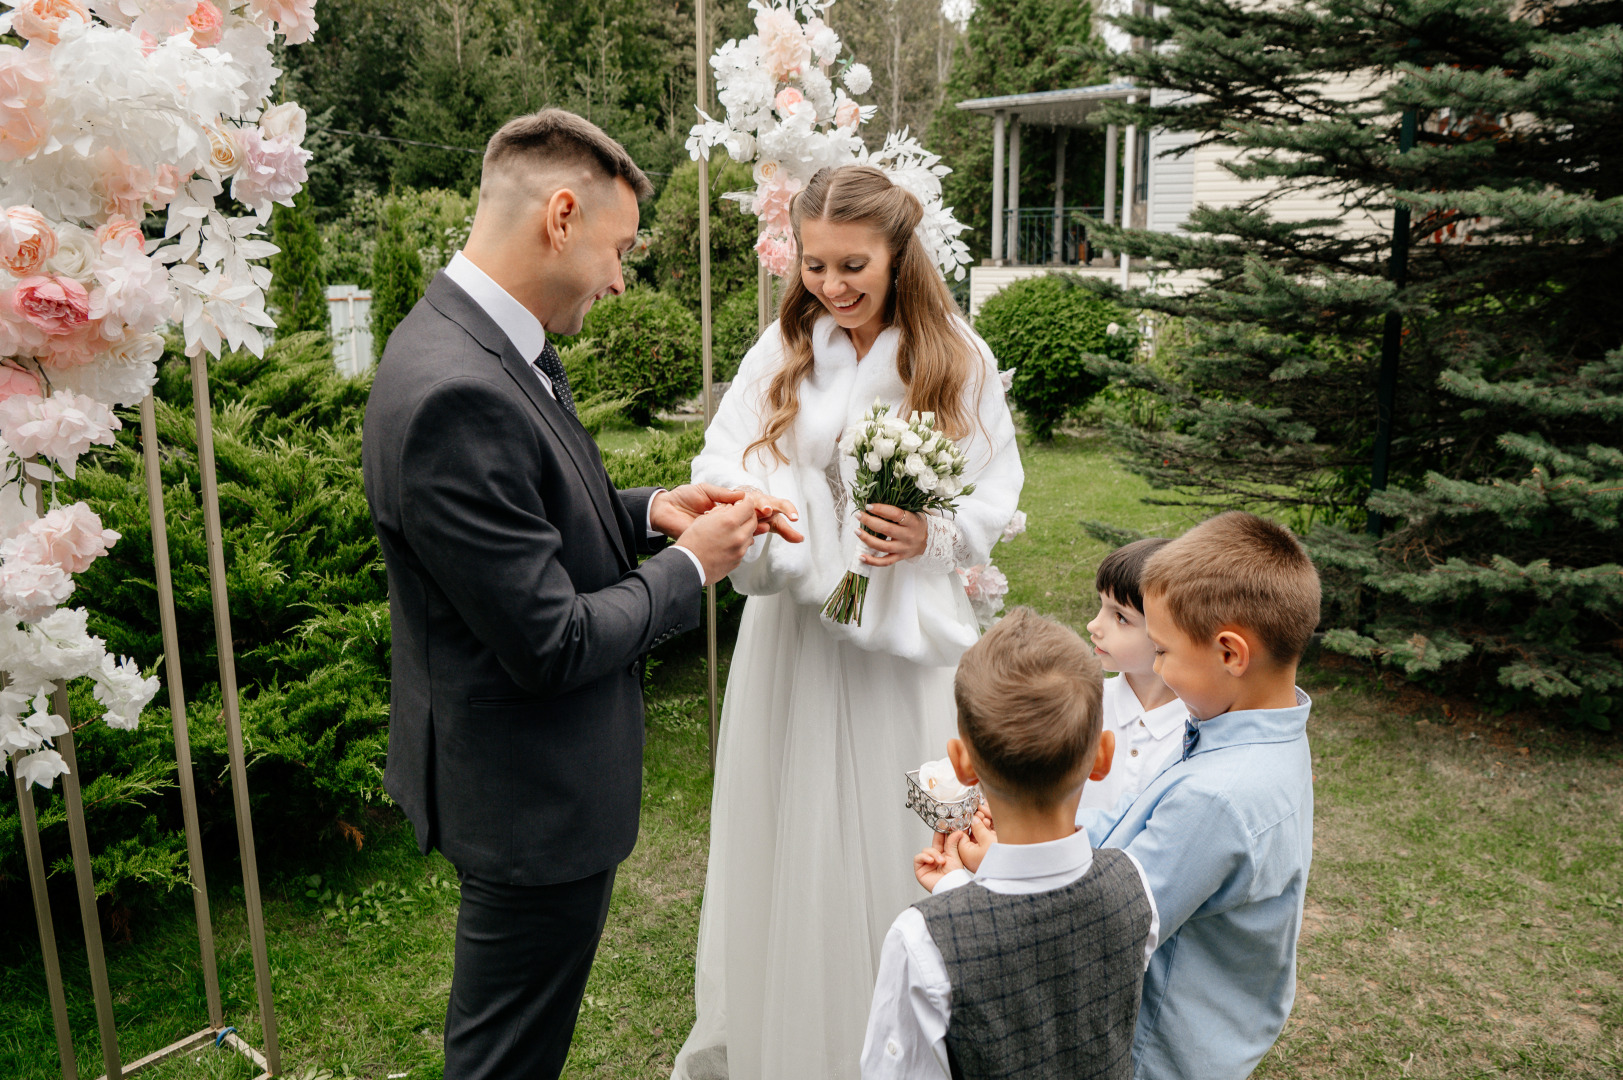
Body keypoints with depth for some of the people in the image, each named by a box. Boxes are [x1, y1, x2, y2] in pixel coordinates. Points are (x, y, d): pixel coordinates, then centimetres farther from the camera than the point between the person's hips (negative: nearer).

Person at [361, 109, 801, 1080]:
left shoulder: (490, 344, 1)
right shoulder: (455, 393, -30)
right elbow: (552, 644, -27)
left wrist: (649, 512, -1)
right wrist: (689, 568, -13)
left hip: (532, 776, 9)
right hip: (535, 799, -9)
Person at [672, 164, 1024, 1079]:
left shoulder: (957, 359, -3)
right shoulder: (782, 351, 1)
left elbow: (997, 495, 0)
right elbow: (726, 471, -6)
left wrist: (933, 537, -19)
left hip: (907, 635, -1)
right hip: (798, 625, 2)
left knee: (895, 829, 9)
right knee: (791, 829, 12)